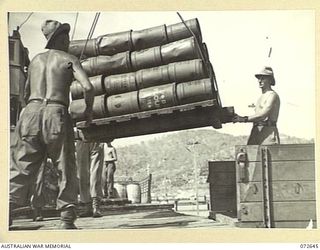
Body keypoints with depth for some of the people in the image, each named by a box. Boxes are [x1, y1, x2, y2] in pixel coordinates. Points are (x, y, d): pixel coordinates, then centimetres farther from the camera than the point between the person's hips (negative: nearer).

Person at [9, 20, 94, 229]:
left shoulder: (36, 60, 21)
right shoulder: (69, 59, 7)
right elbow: (88, 87, -7)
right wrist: (89, 110, 8)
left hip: (31, 112, 4)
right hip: (56, 114, -4)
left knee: (21, 169, 1)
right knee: (66, 170, 5)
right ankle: (67, 220, 2)